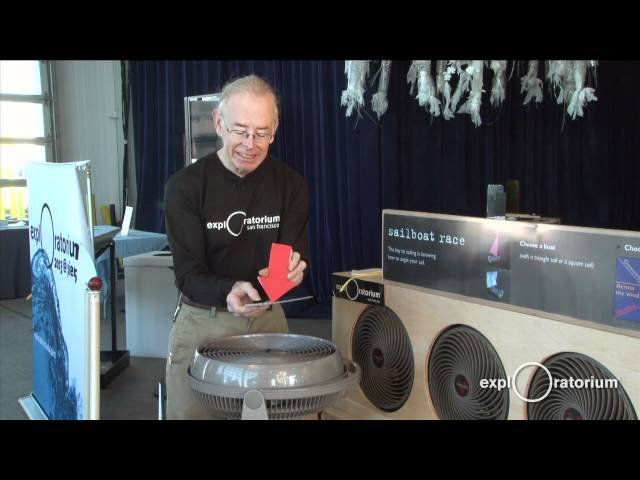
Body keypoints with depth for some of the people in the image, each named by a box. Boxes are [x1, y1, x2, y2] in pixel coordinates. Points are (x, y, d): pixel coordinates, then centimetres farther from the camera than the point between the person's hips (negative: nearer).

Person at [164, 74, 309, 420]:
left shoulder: (290, 184, -4)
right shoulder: (184, 186, -13)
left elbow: (297, 255, -4)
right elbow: (188, 274, -16)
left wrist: (293, 269, -29)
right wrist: (227, 292, -37)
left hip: (267, 317, 3)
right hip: (201, 320, -2)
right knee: (191, 412, 6)